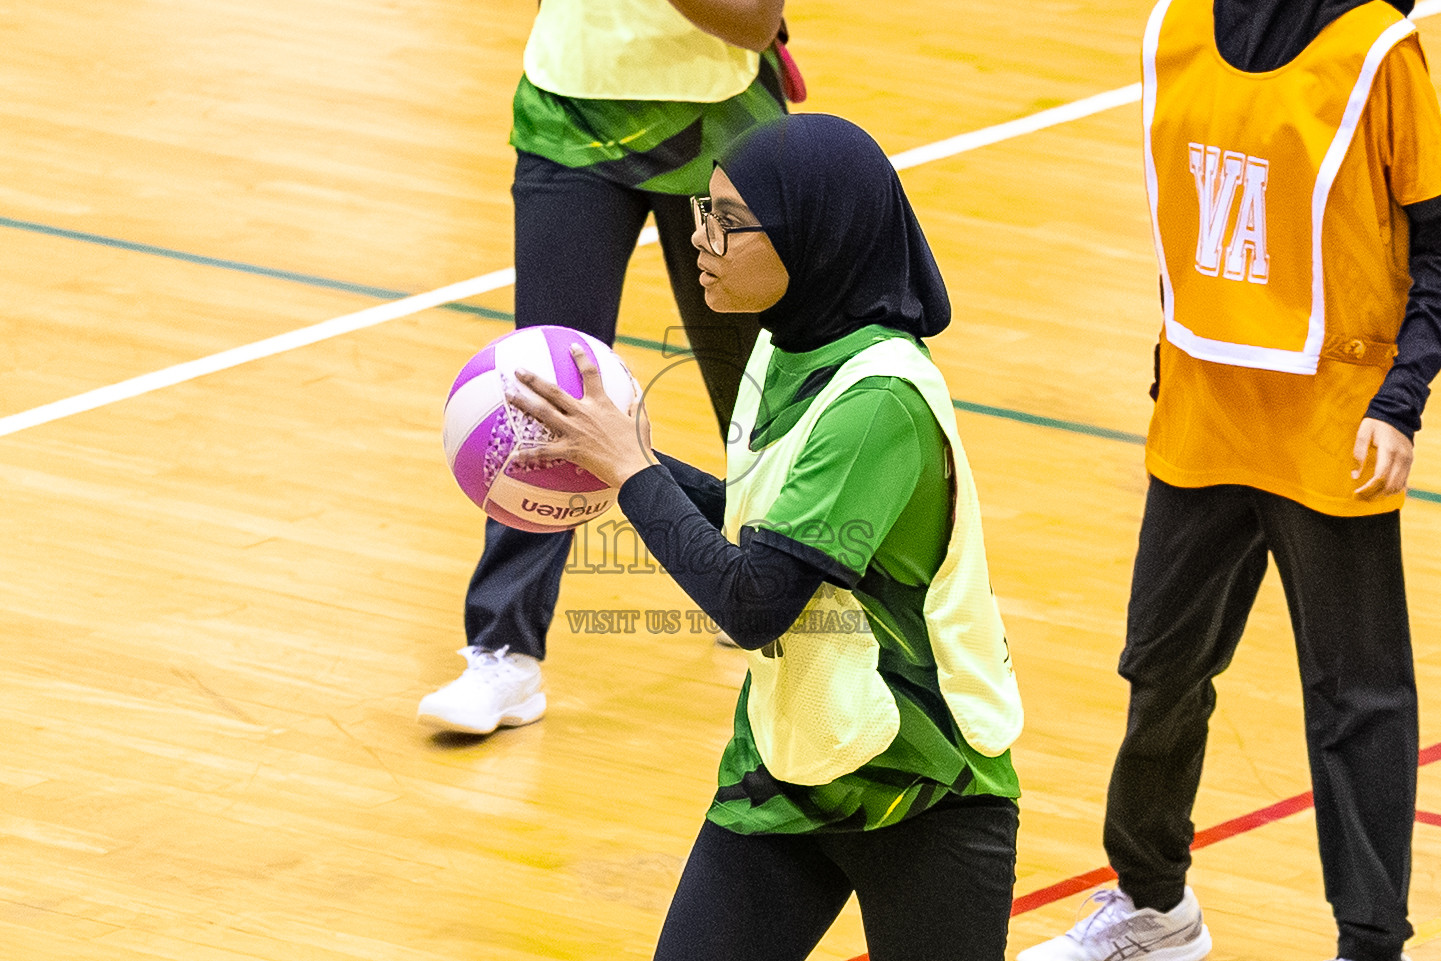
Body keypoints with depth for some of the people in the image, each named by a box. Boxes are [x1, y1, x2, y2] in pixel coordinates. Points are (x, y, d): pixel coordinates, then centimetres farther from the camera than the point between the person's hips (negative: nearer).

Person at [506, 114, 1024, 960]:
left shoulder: (880, 401, -25)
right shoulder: (786, 351, 2)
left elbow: (753, 604, -27)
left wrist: (633, 472, -17)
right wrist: (615, 458, 3)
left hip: (921, 791, -7)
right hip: (782, 777, 7)